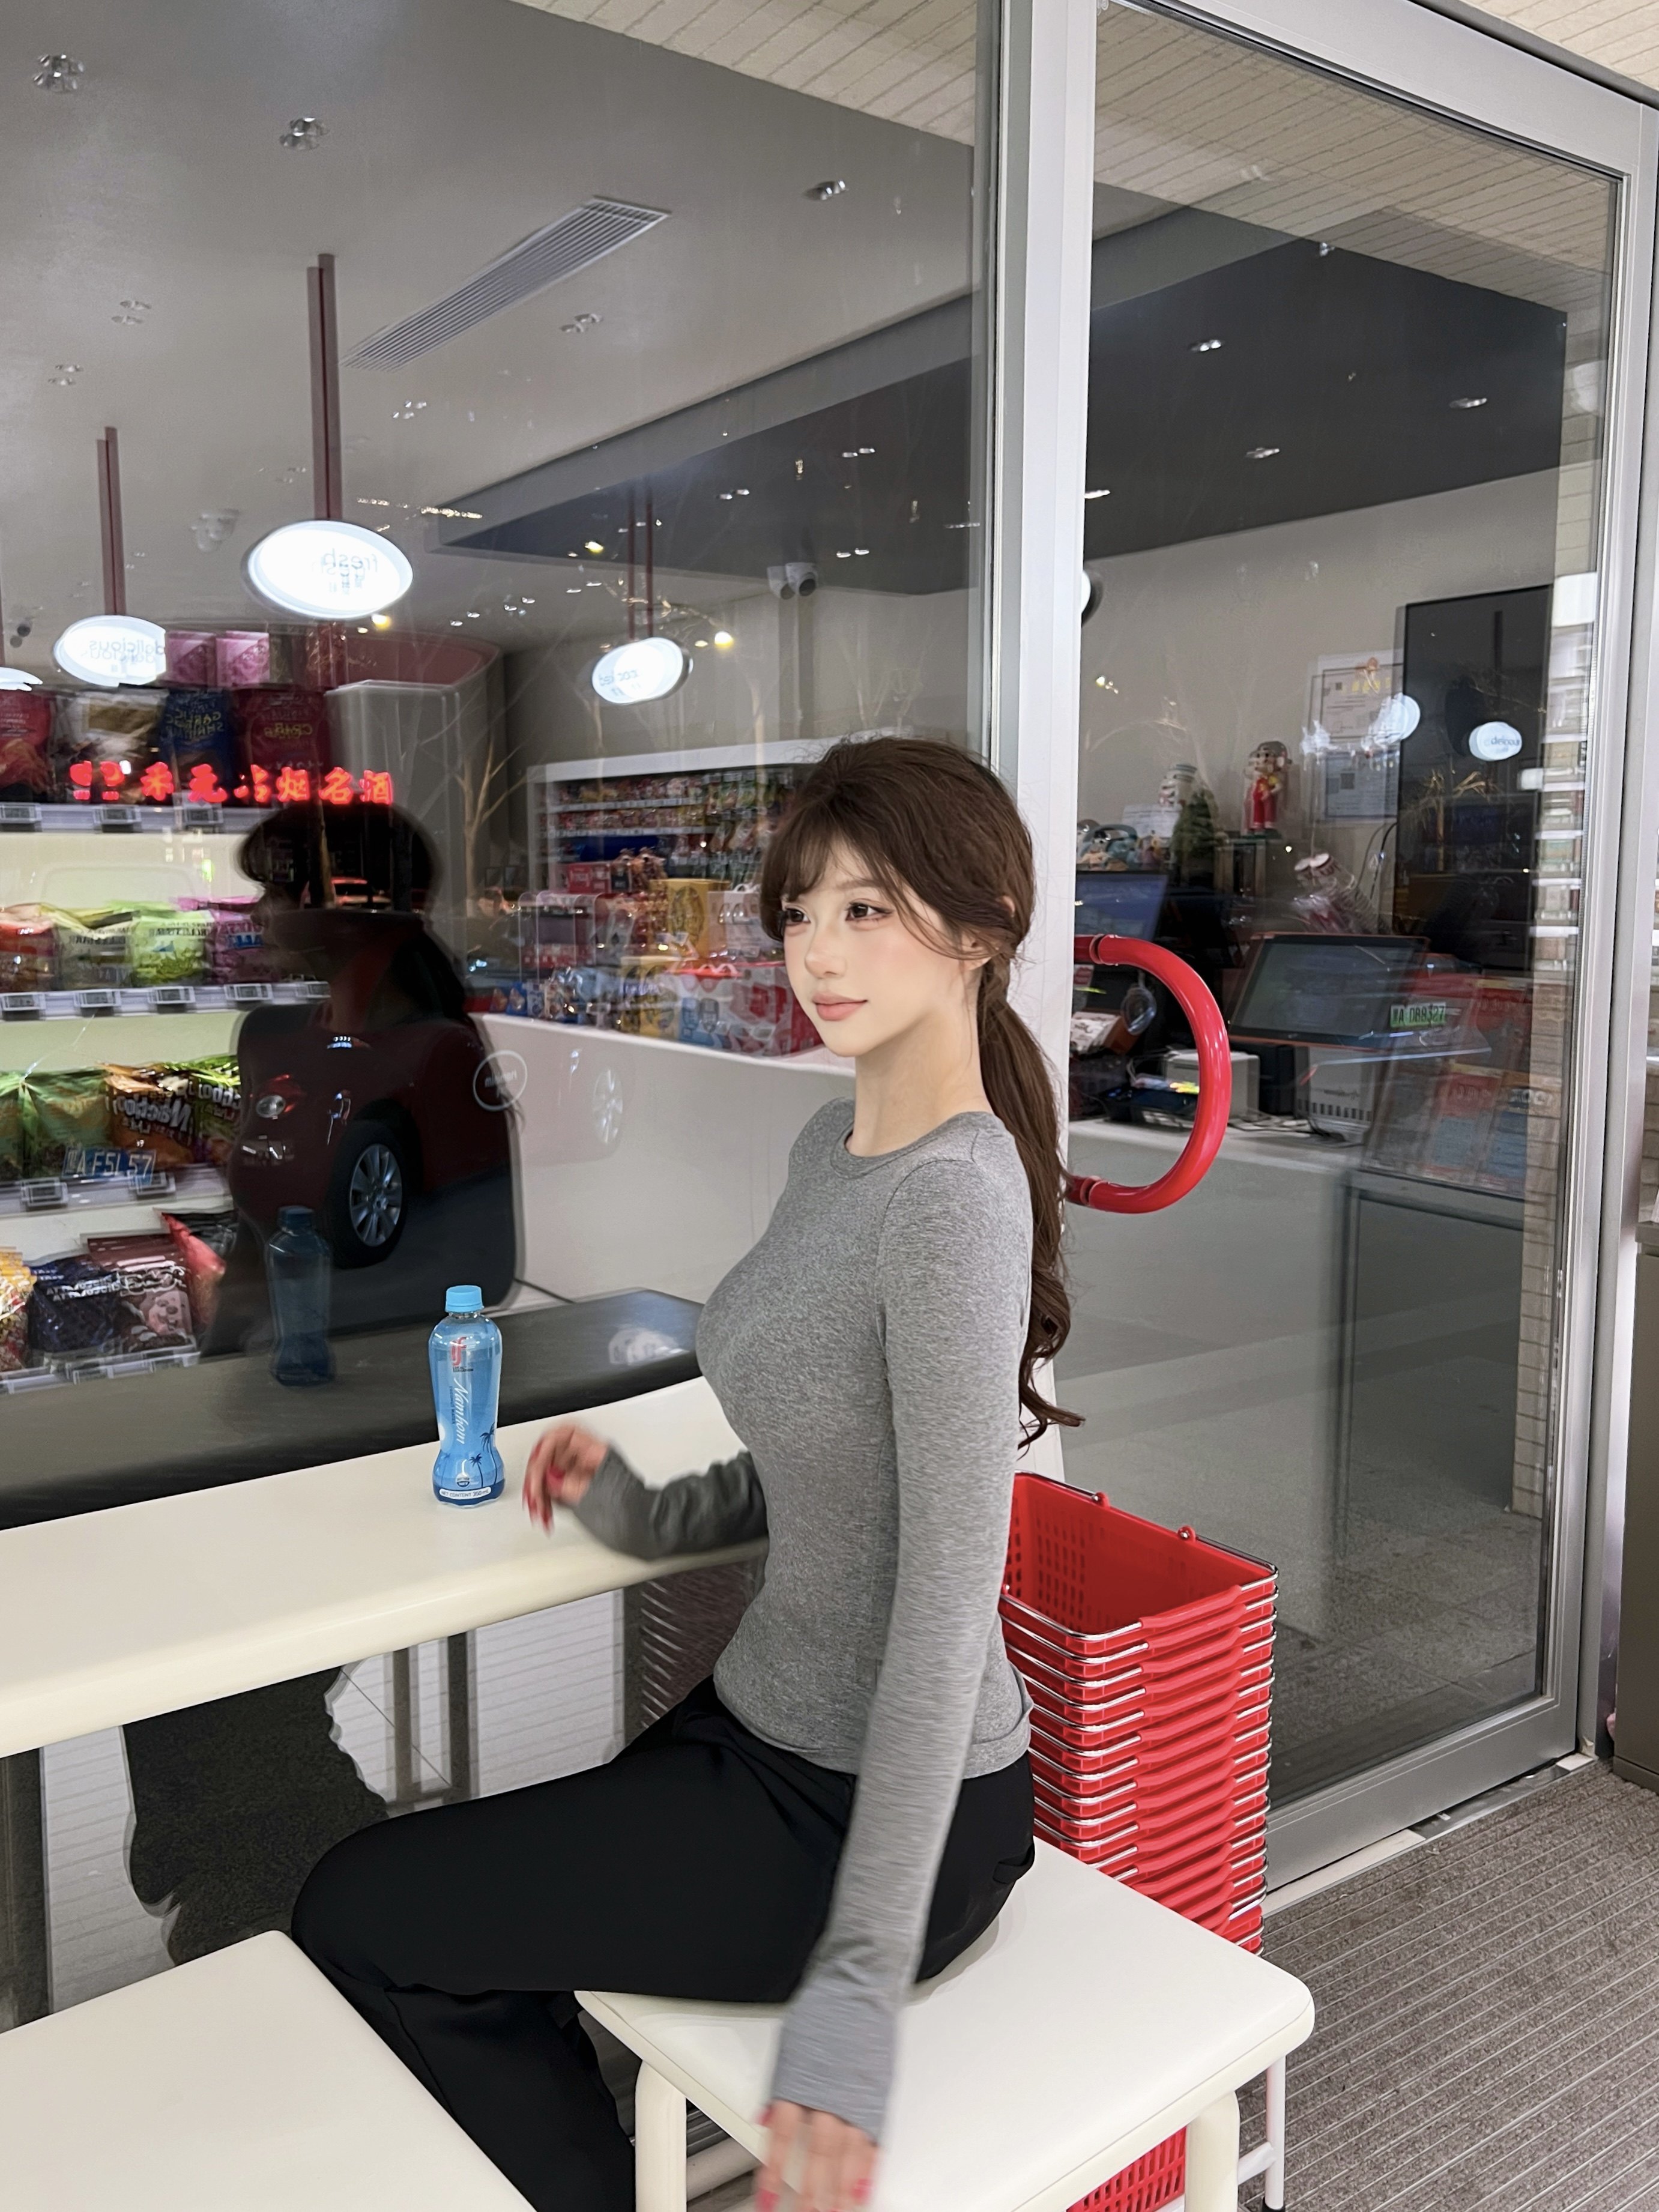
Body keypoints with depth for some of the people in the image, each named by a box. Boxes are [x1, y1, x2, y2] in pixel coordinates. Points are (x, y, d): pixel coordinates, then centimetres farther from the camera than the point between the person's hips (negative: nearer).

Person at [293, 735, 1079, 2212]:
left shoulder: (952, 1205, -26)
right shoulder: (832, 1145, 3)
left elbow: (948, 1608, -26)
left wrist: (858, 1990, -23)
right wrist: (652, 1516, 0)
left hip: (881, 1809, -8)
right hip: (772, 1728, 8)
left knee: (361, 1920, 0)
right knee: (433, 1920, 15)